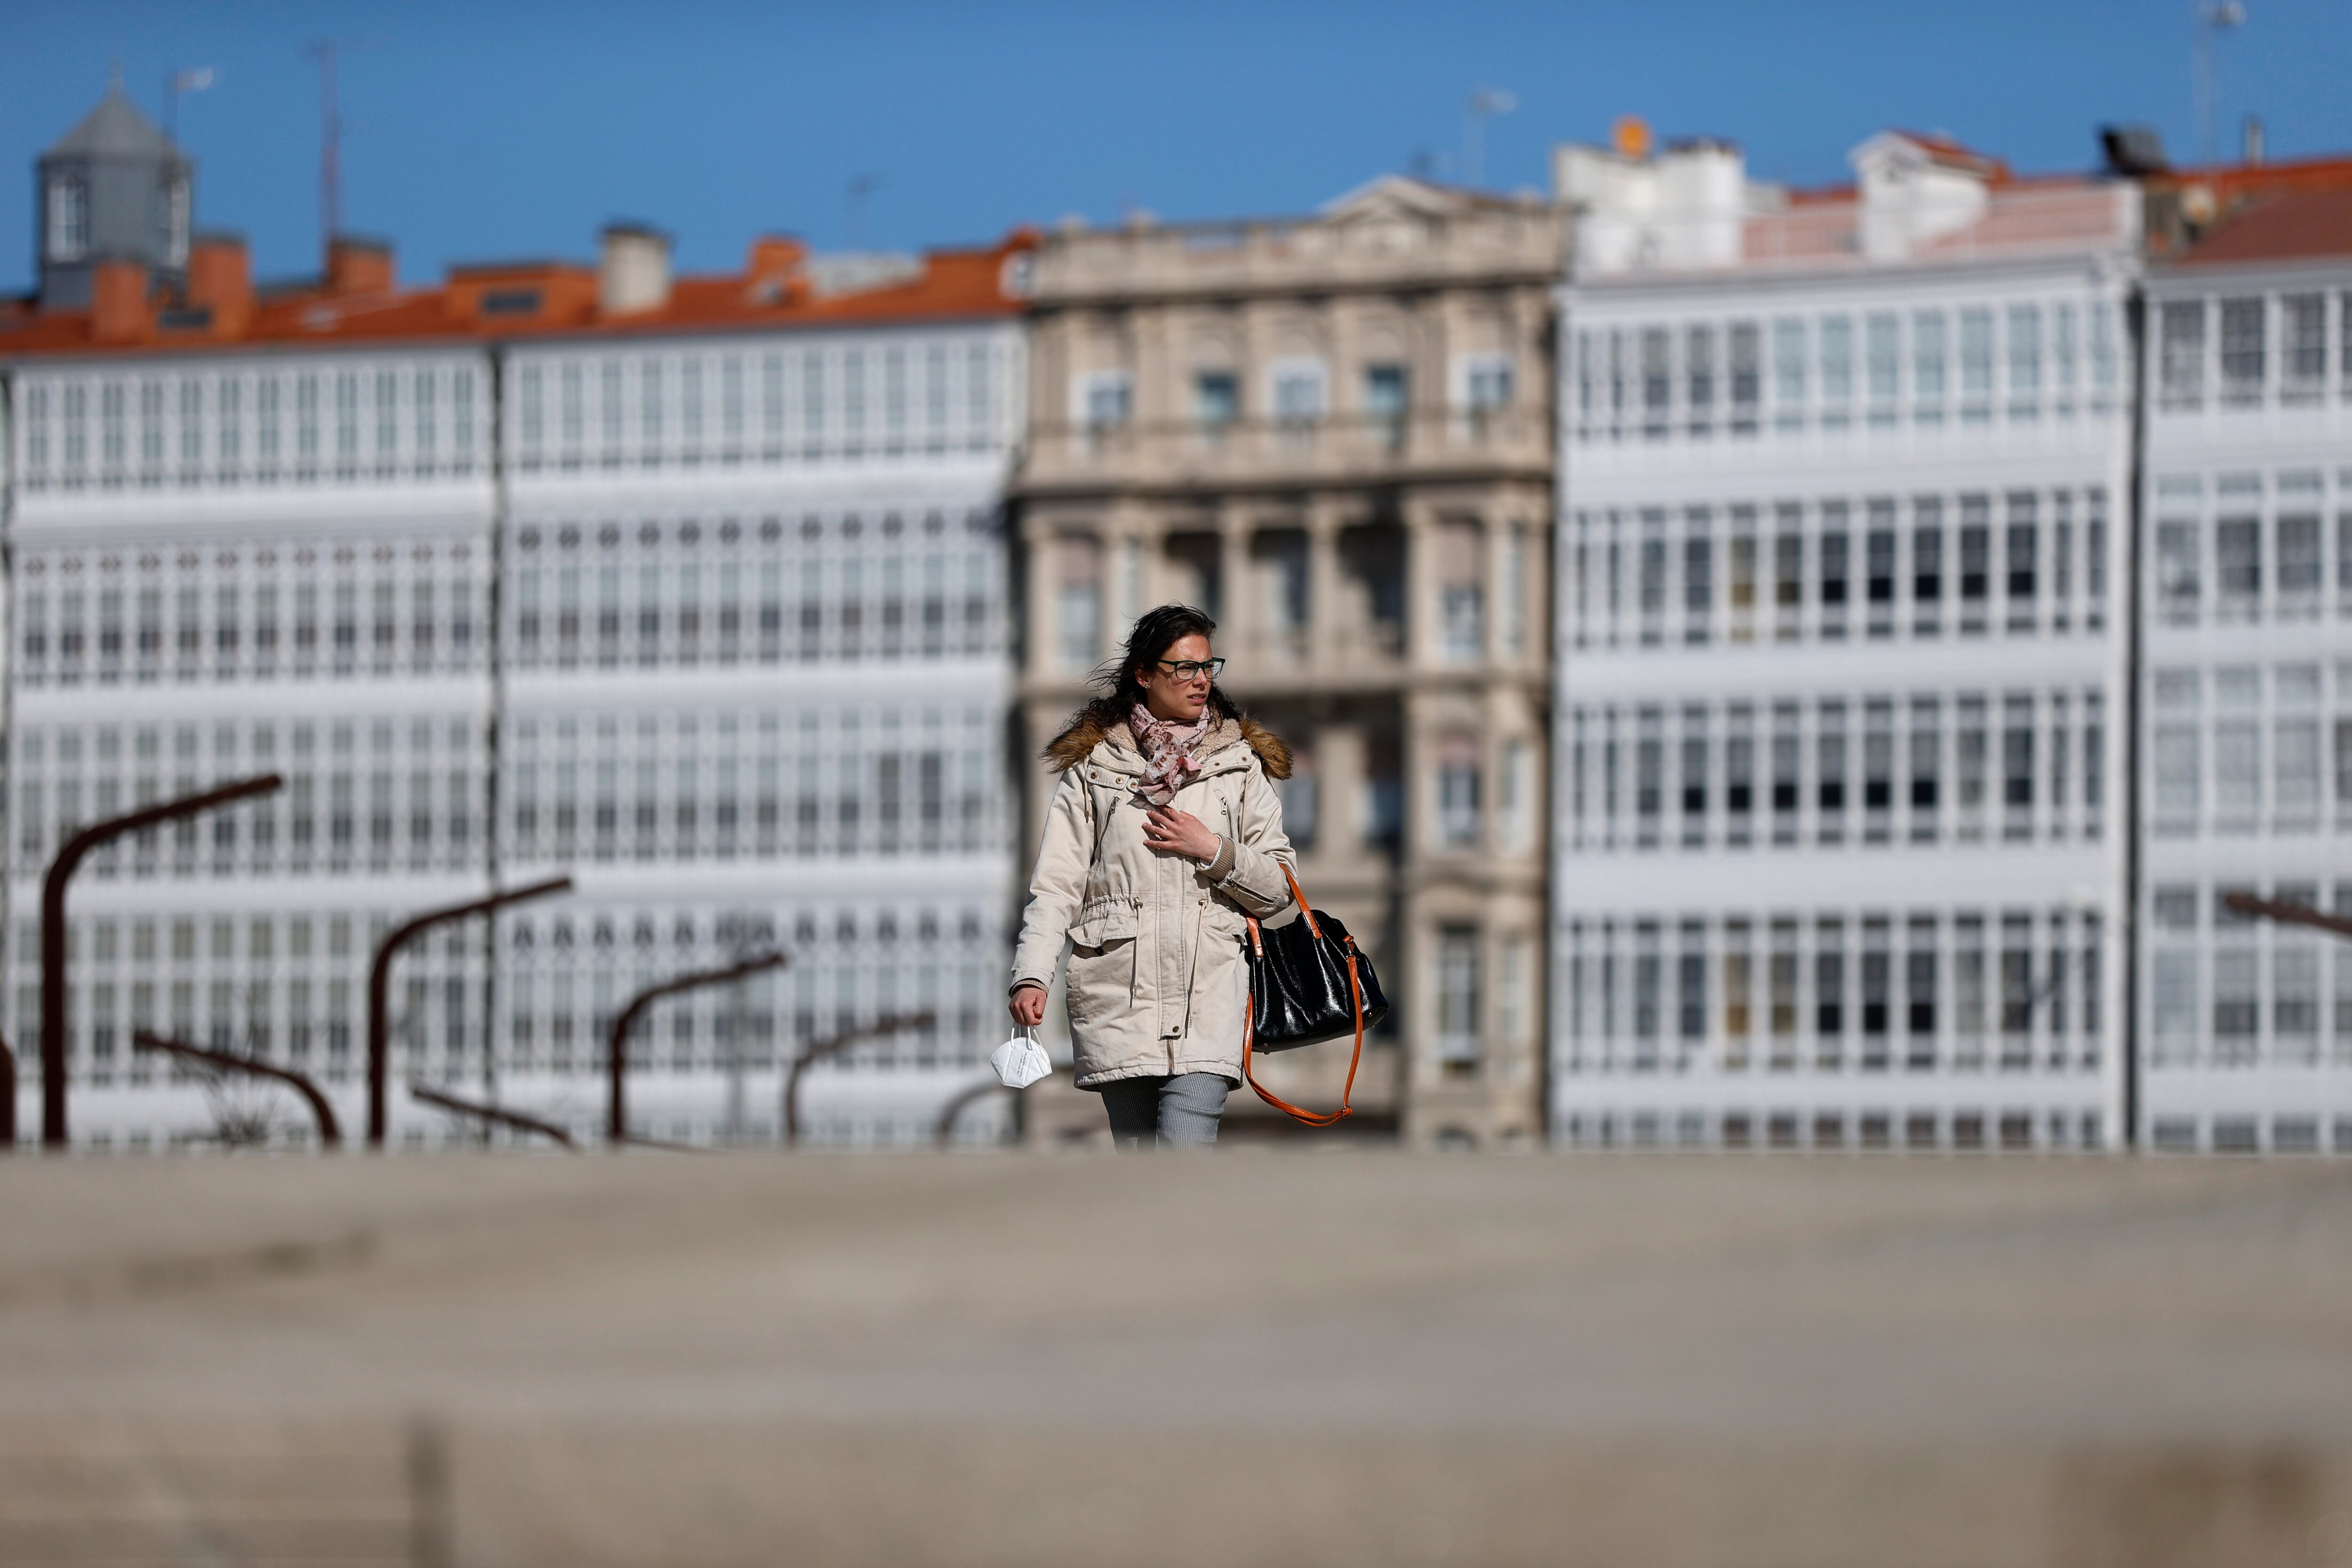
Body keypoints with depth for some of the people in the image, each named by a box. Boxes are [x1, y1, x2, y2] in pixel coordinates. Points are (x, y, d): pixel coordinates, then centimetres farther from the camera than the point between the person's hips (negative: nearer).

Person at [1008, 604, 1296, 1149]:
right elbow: (1057, 884, 5)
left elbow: (1278, 888, 12)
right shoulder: (1094, 767, 10)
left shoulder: (1240, 766, 13)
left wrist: (1213, 852, -5)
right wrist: (1031, 975, -8)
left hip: (1207, 1000, -1)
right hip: (1117, 997, 1)